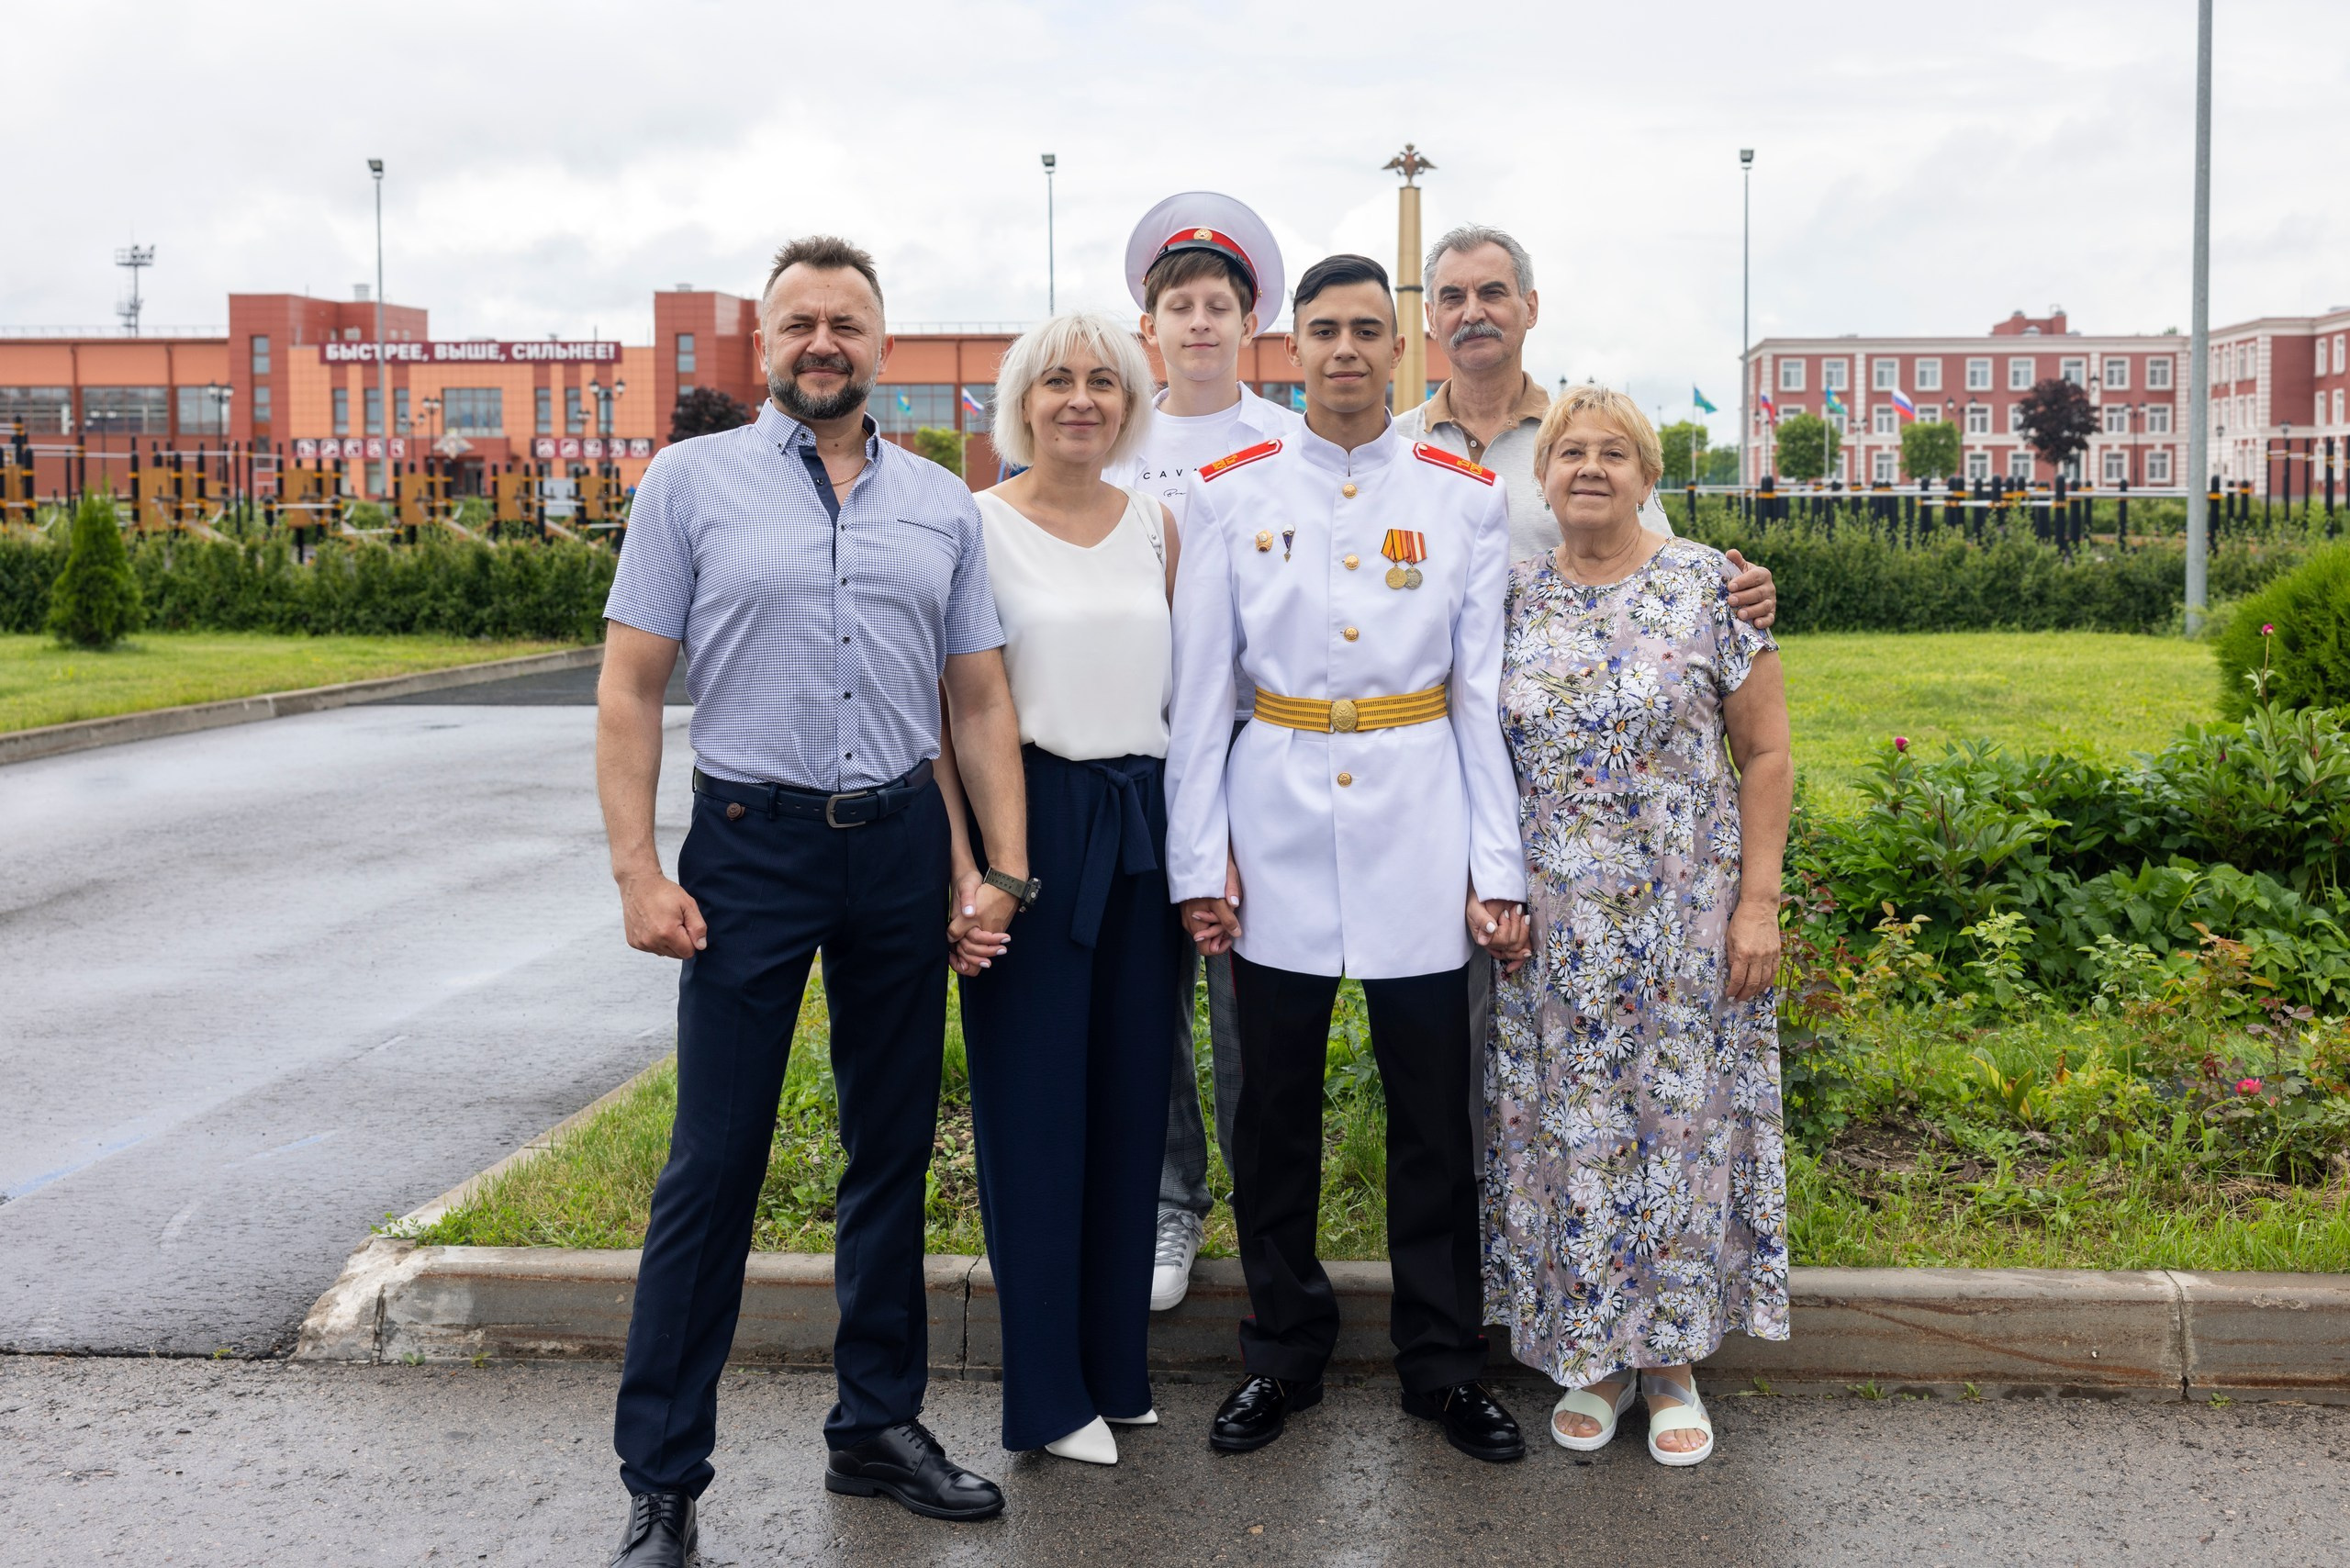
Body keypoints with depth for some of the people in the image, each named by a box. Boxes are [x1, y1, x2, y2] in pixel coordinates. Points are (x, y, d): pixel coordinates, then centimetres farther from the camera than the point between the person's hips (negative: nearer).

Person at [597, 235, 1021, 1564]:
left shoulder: (943, 505, 9)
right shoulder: (692, 482, 1)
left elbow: (981, 700, 11)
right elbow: (632, 687, -1)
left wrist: (1006, 870, 2)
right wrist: (639, 871, -10)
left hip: (901, 843, 3)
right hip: (752, 842, -3)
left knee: (895, 1151, 12)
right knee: (714, 1166, -2)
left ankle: (880, 1427, 28)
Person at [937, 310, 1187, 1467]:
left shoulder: (1156, 527, 10)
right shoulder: (978, 526, -3)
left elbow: (1184, 689, 14)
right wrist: (962, 868, -15)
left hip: (1142, 826, 5)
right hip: (1031, 819, -4)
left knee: (1132, 1097, 10)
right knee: (1035, 1103, 2)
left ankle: (1115, 1365, 23)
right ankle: (1048, 1393, 14)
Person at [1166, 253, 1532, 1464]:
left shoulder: (1462, 497, 4)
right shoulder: (1230, 494, 4)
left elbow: (1483, 691, 4)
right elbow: (1199, 689, 3)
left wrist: (1499, 865, -1)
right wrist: (1199, 858, -2)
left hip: (1419, 820, 0)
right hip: (1278, 820, 0)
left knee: (1432, 1107, 5)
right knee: (1276, 1106, 7)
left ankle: (1442, 1362, 21)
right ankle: (1283, 1351, 24)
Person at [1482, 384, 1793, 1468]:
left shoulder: (1709, 587, -4)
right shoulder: (1511, 597, 4)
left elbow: (1766, 753, -3)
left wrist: (1758, 901, -8)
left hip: (1681, 922, -2)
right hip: (1550, 929, 2)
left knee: (1676, 1116, 4)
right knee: (1567, 1124, 7)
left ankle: (1672, 1361, 20)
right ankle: (1592, 1359, 22)